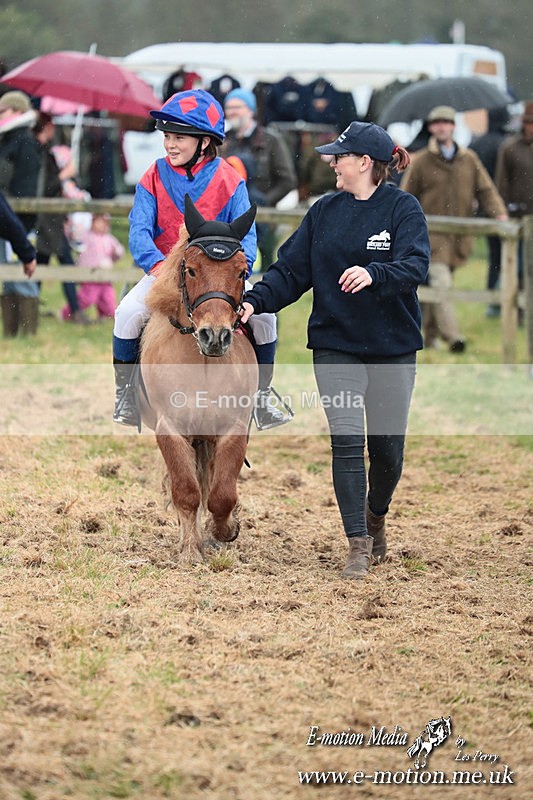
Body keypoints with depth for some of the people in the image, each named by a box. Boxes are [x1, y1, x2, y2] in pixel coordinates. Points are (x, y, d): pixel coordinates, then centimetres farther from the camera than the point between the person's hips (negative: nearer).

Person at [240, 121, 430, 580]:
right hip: (335, 346, 2)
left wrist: (374, 274, -41)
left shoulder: (403, 209, -5)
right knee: (346, 442, -9)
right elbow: (291, 270, 6)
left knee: (388, 447, 7)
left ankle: (376, 518, 36)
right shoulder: (324, 212, 7)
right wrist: (255, 302, -11)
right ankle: (359, 547, -5)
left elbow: (415, 265, -21)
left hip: (393, 347, -2)